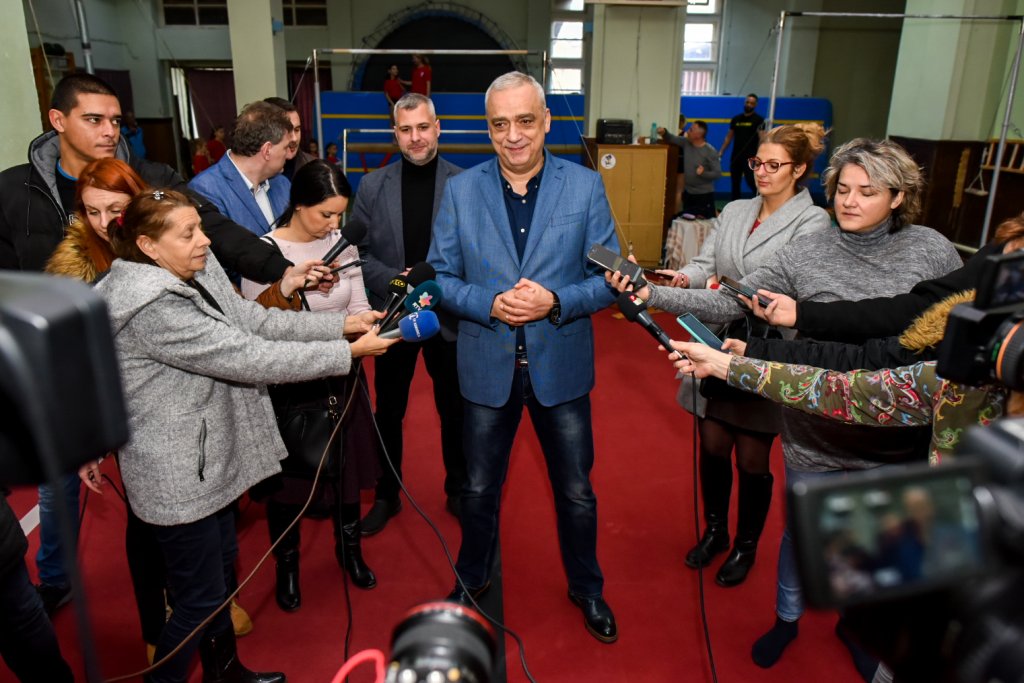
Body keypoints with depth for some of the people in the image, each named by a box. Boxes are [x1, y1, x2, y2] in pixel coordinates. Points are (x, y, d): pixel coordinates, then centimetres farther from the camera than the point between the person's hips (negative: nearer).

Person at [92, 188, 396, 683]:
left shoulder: (196, 273, 0)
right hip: (179, 473, -9)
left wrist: (343, 323, -6)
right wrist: (348, 352, -22)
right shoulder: (153, 307, -26)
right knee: (200, 597, 5)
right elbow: (248, 357, -27)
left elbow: (255, 320, 1)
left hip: (210, 456, 9)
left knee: (220, 563, 23)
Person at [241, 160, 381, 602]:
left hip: (342, 376, 4)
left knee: (347, 467, 18)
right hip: (288, 384, -4)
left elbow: (358, 306, 2)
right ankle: (287, 566, 38)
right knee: (288, 479, 14)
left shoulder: (342, 244, -2)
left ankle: (349, 549, 43)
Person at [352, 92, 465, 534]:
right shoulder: (372, 186, 0)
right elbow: (359, 252, 0)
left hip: (450, 315, -1)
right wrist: (397, 281, -16)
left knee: (455, 411, 13)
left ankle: (458, 491, 34)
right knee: (388, 412, 14)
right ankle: (387, 495, 34)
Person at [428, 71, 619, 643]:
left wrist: (554, 302, -22)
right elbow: (441, 276, 0)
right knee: (479, 489, 18)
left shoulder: (586, 186, -6)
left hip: (560, 366, 0)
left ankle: (587, 588, 41)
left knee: (576, 492, 15)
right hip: (488, 369, 1)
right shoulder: (461, 191, -3)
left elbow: (610, 279, -5)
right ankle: (473, 579, 46)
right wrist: (489, 304, -18)